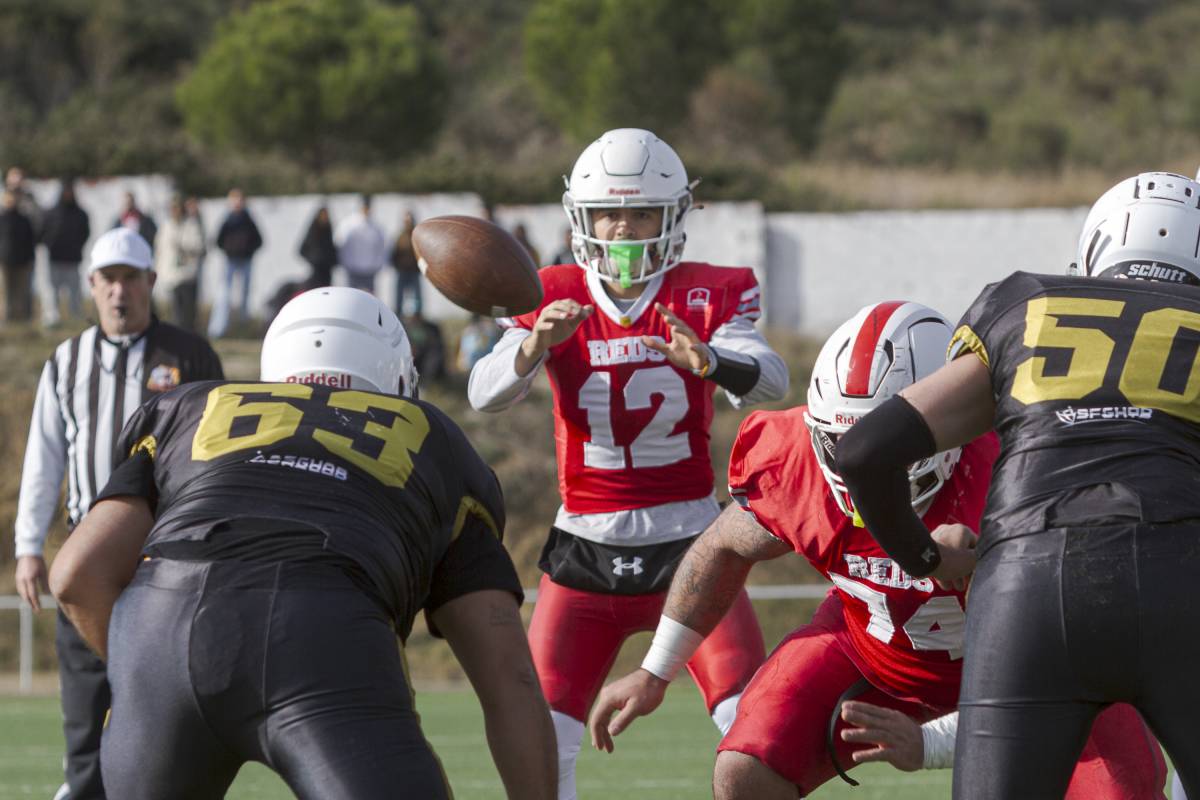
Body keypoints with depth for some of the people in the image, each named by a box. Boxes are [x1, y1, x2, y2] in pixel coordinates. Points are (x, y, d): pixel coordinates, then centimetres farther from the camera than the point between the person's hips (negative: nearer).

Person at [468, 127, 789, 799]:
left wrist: (708, 361, -42)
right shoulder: (556, 297, 0)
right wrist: (537, 344, -35)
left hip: (688, 538, -1)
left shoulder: (708, 294, -2)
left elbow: (771, 380, -20)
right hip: (587, 543, 1)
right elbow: (485, 393, -14)